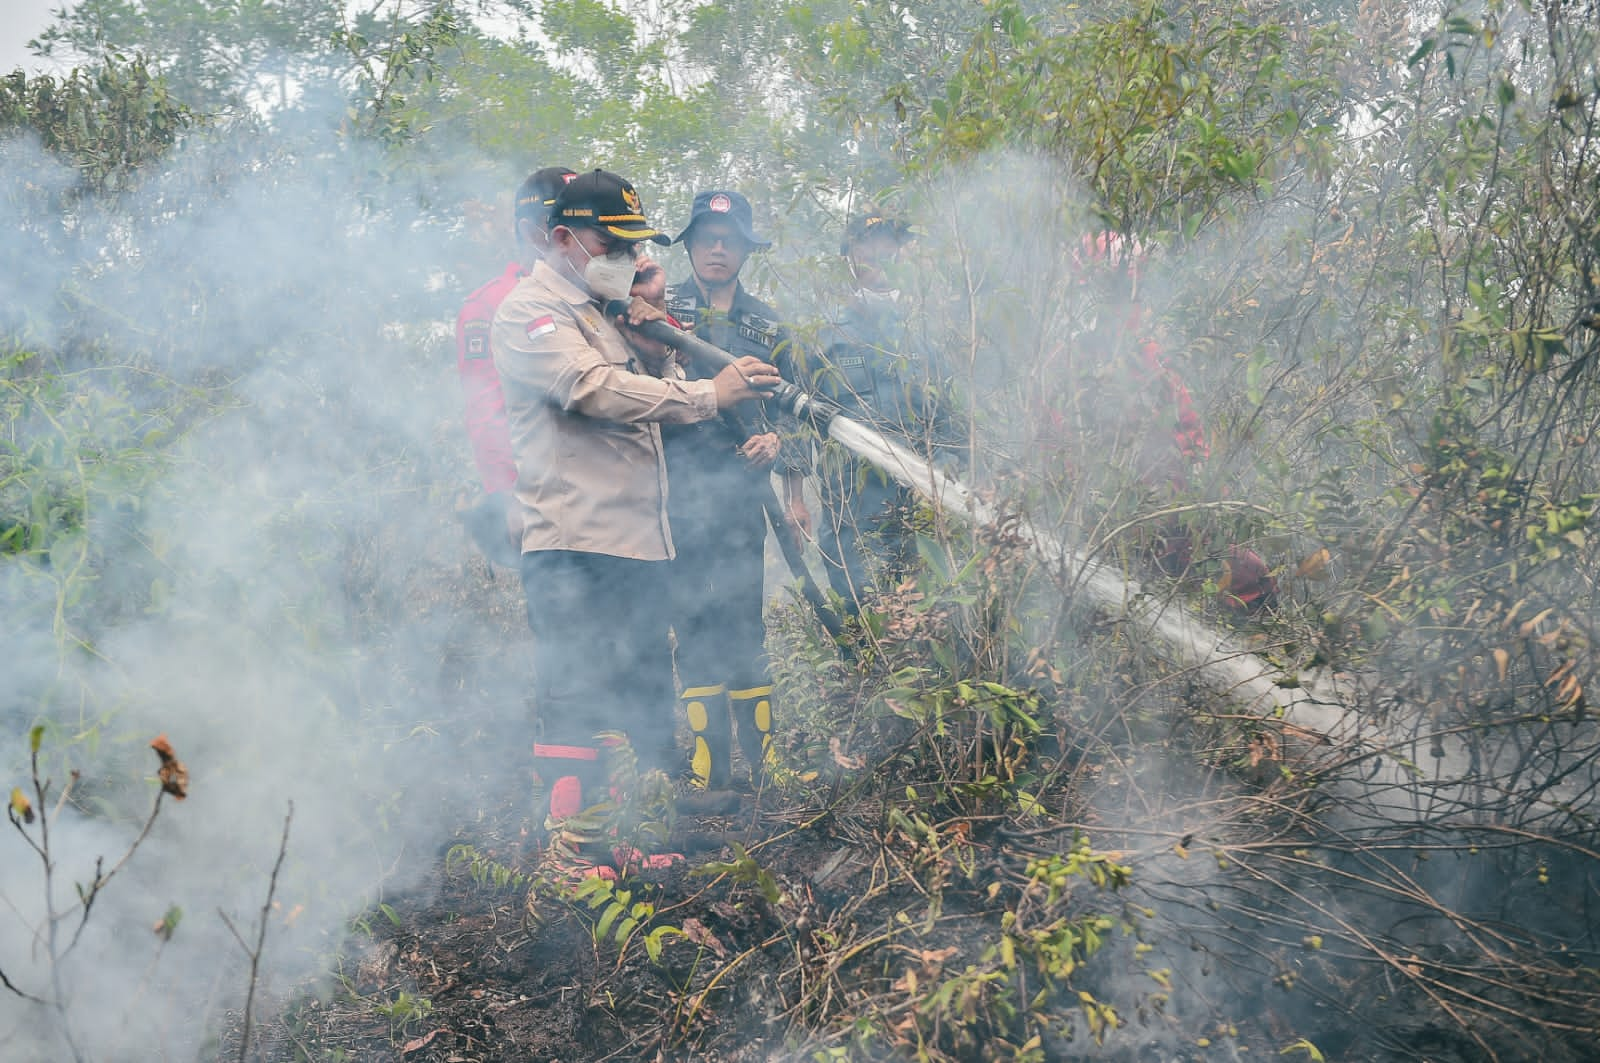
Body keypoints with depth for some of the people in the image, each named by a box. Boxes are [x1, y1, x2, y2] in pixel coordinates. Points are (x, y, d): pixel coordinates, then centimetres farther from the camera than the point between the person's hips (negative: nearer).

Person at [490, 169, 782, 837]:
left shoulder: (604, 313, 23)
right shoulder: (531, 312, -6)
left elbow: (646, 400, 27)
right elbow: (593, 388, -22)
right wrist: (709, 393, -26)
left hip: (638, 543, 10)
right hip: (573, 545, -10)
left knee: (650, 702, 14)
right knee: (574, 704, -9)